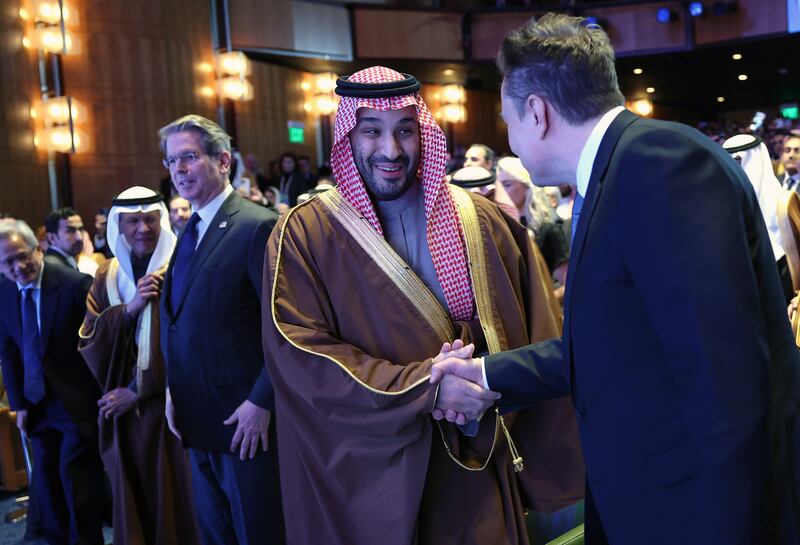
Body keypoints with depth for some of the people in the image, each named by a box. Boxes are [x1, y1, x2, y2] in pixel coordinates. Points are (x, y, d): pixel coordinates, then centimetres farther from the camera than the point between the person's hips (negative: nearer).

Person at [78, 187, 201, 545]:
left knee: (174, 494, 3)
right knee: (133, 495, 10)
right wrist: (128, 310, -14)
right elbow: (88, 339, 2)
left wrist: (140, 389, -9)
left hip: (171, 403, -4)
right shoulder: (107, 275, 9)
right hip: (122, 407, 4)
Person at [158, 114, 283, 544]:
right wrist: (172, 389, 10)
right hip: (196, 419, 8)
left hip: (244, 418, -8)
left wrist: (262, 402, -18)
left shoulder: (257, 226, -15)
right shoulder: (189, 231, 11)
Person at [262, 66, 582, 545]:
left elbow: (530, 330, 3)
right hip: (367, 467, -2)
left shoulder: (480, 220, 2)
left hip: (476, 459, 3)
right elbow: (300, 354, -16)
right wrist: (425, 387, -23)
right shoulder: (305, 234, -6)